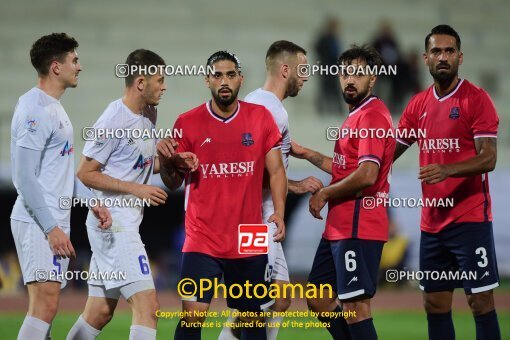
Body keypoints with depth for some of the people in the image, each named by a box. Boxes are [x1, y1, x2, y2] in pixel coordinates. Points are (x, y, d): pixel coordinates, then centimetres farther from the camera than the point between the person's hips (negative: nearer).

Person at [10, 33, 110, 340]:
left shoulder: (55, 108, 17)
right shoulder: (35, 110, -14)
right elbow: (24, 176, -18)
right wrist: (51, 228, -20)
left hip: (55, 223, 10)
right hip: (38, 223, -10)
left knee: (45, 306, 8)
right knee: (46, 303, -17)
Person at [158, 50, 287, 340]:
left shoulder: (261, 117, 3)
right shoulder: (188, 123, -1)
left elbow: (276, 170, 4)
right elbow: (173, 183, 4)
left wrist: (279, 212, -12)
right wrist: (166, 161, -18)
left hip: (250, 240, 2)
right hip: (202, 240, -2)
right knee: (193, 314, -14)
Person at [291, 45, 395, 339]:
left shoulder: (372, 115, -14)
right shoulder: (356, 115, 18)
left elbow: (366, 175, -23)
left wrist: (324, 194, -12)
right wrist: (308, 155, 21)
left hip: (358, 227, -11)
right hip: (338, 226, 11)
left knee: (355, 305, -9)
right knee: (319, 300, 15)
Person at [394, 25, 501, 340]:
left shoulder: (476, 99, -8)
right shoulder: (419, 104, 10)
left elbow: (487, 158, -15)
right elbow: (389, 152, 17)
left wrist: (447, 169, -29)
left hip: (470, 219, -6)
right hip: (432, 222, 6)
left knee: (481, 301, -5)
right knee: (435, 304, 8)